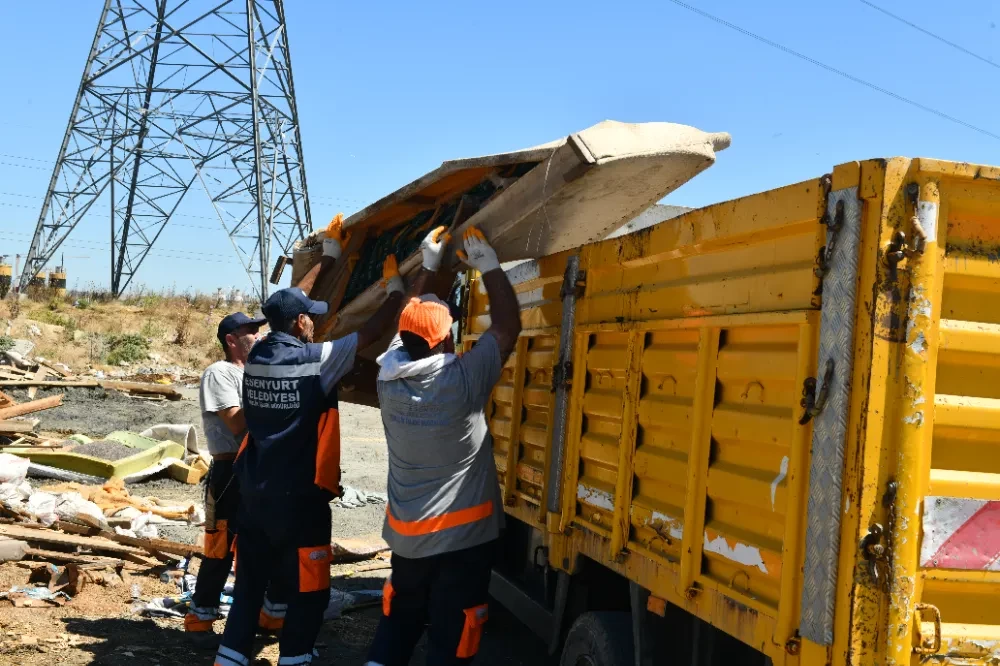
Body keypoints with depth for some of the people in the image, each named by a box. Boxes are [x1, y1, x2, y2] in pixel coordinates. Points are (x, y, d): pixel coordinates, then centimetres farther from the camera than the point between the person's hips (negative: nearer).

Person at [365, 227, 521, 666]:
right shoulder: (460, 381, -20)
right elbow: (508, 327, -10)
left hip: (406, 533, 6)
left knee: (396, 623, 20)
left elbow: (409, 328, 14)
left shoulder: (389, 379, -4)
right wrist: (489, 267, 0)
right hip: (461, 534, -5)